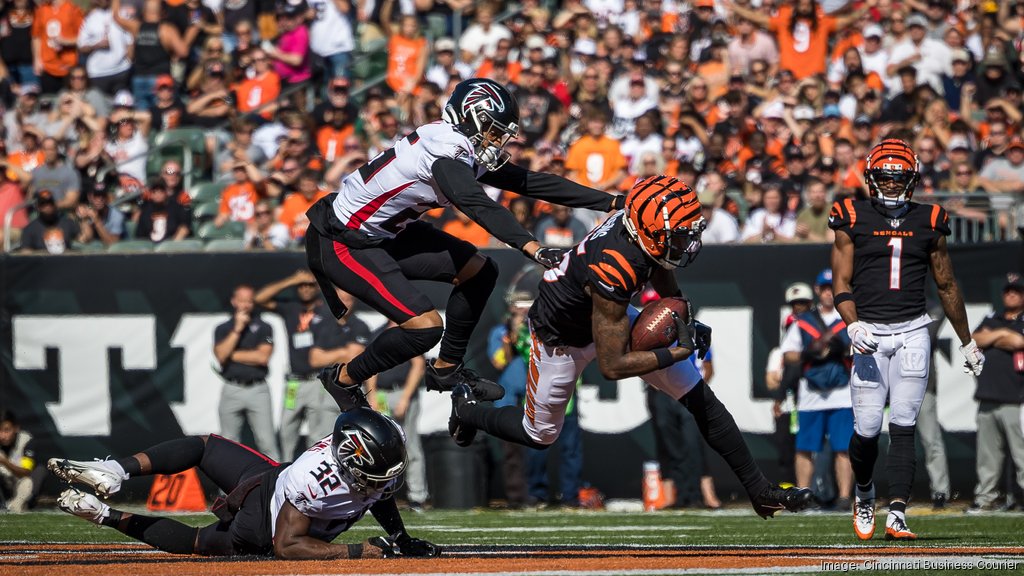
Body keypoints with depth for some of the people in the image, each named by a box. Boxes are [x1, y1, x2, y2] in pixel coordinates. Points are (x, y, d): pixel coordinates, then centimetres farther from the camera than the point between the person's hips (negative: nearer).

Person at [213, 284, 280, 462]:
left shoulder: (263, 327, 6)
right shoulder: (222, 329, 10)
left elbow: (263, 357, -8)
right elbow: (221, 355, -7)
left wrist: (232, 355, -3)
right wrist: (237, 330, -10)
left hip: (258, 389, -2)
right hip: (231, 391, 2)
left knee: (267, 442, -8)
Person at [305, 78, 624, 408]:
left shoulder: (468, 151, 3)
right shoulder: (445, 149, -26)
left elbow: (530, 182, 4)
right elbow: (477, 205, -41)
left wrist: (612, 202, 1)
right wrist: (533, 248, -53)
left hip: (383, 232, 10)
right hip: (340, 244, -10)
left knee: (478, 272, 7)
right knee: (425, 327, -19)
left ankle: (446, 370, 21)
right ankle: (343, 380, 3)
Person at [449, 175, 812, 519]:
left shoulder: (643, 223, -23)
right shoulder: (613, 270, -43)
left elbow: (660, 271, 5)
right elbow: (612, 366, -35)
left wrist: (685, 322, -9)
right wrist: (679, 352, -34)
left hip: (611, 314, 7)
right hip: (562, 338, -7)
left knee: (700, 398, -1)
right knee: (540, 435, 15)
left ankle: (759, 489, 7)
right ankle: (467, 409, 43)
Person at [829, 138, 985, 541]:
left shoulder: (928, 222, 10)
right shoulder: (852, 220, 3)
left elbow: (946, 286, 18)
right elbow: (842, 284, -1)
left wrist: (967, 342, 22)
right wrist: (853, 326, -19)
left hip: (912, 332, 1)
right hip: (870, 333, -1)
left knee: (903, 425, -8)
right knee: (867, 428, -4)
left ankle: (897, 515, -11)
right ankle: (863, 493, 25)